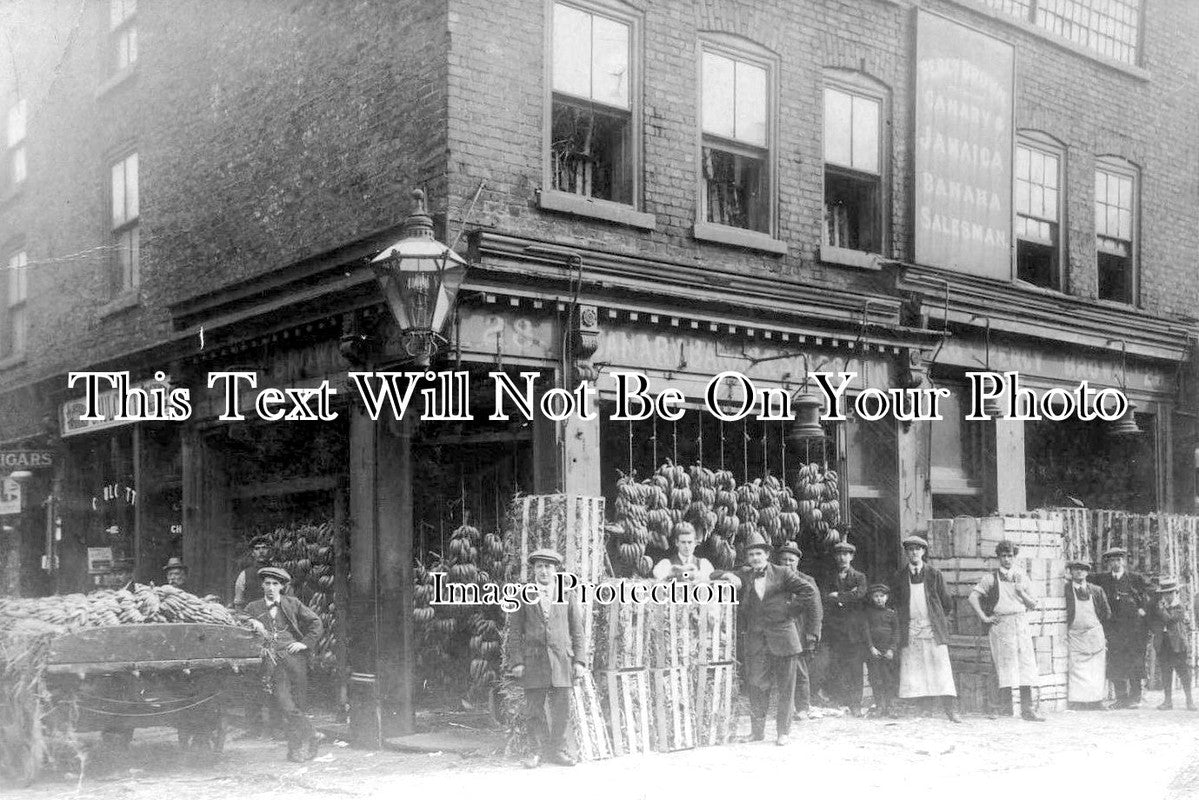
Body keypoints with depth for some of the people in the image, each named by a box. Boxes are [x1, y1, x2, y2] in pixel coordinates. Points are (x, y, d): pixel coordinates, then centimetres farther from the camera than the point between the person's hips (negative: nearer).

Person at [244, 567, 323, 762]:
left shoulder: (292, 603, 13)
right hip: (272, 662, 0)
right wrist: (255, 629, -7)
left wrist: (305, 643, 3)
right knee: (286, 707, -15)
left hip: (294, 658, 0)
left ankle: (295, 750, 9)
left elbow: (316, 623, 14)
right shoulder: (253, 608, 14)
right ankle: (312, 736, -2)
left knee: (299, 705, -2)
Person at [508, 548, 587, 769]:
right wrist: (517, 662, -3)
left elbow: (577, 632, 10)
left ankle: (557, 750, 16)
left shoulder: (568, 597, 11)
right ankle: (542, 749, 17)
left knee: (561, 710, 1)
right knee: (535, 710, 1)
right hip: (533, 661, -1)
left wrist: (579, 661, 2)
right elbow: (515, 632, 6)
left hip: (561, 660, 1)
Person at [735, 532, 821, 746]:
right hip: (754, 639, 2)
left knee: (785, 686, 2)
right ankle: (757, 730, 16)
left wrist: (811, 622, -2)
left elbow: (809, 591, -1)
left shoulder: (783, 574, 1)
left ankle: (783, 732, 12)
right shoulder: (743, 576, 8)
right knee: (757, 686, 3)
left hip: (782, 637, -2)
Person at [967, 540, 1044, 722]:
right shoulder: (991, 578, 3)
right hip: (1000, 624, -4)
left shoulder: (1021, 577, 14)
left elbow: (1033, 605, 15)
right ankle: (1005, 709, -1)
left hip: (1020, 623, 4)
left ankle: (1028, 709, 2)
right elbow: (973, 598, -2)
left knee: (1026, 665, -1)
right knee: (1005, 667, -6)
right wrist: (984, 618, -6)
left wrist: (1022, 593, -2)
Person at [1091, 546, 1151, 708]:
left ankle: (1135, 698, 2)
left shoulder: (1135, 579, 6)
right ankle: (1121, 698, 6)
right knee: (1115, 663, -1)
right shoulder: (1102, 579, 11)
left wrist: (1143, 609, -3)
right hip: (1112, 627, 2)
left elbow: (1148, 594, 8)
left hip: (1133, 626, -2)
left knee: (1134, 662, -4)